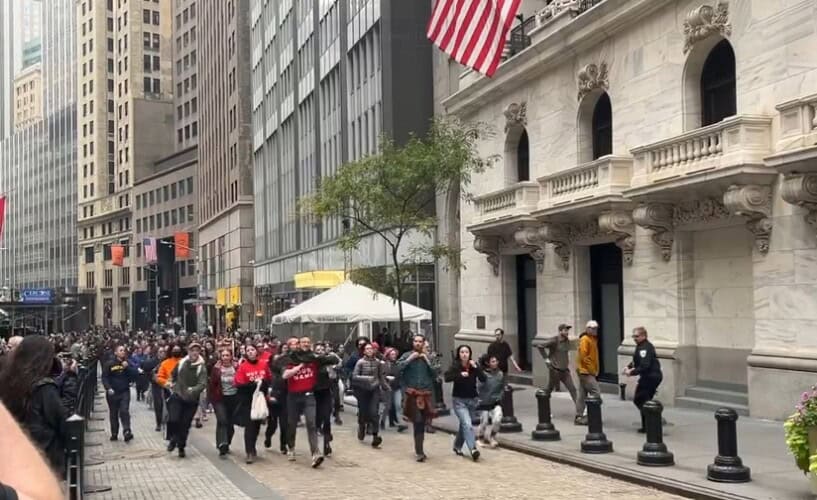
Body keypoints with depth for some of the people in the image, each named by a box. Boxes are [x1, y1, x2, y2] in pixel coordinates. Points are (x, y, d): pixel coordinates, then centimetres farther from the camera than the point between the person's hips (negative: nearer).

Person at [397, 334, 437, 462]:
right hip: (412, 393, -3)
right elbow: (398, 367, -10)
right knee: (418, 423, -10)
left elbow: (435, 374, 7)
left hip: (426, 393, 3)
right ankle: (419, 451, -7)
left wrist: (427, 361, -1)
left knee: (422, 423, 9)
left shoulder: (427, 357, 15)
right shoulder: (407, 356, 6)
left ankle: (419, 450, 22)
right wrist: (410, 358, -11)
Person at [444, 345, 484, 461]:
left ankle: (457, 446, 35)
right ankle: (473, 449, -26)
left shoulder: (474, 365, 1)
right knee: (467, 424, -19)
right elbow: (447, 377, -21)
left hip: (472, 399, 4)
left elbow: (483, 379, -10)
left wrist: (475, 367, -20)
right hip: (459, 400, -4)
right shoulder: (455, 365, -7)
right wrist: (460, 375, -30)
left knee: (463, 424, 16)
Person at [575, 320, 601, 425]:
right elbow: (583, 356, -20)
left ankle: (579, 417, 13)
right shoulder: (585, 339, -14)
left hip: (586, 372, 9)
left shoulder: (593, 339, 14)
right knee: (596, 393, -12)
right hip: (586, 372, -9)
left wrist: (595, 370, 11)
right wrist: (592, 370, -17)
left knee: (582, 395, 10)